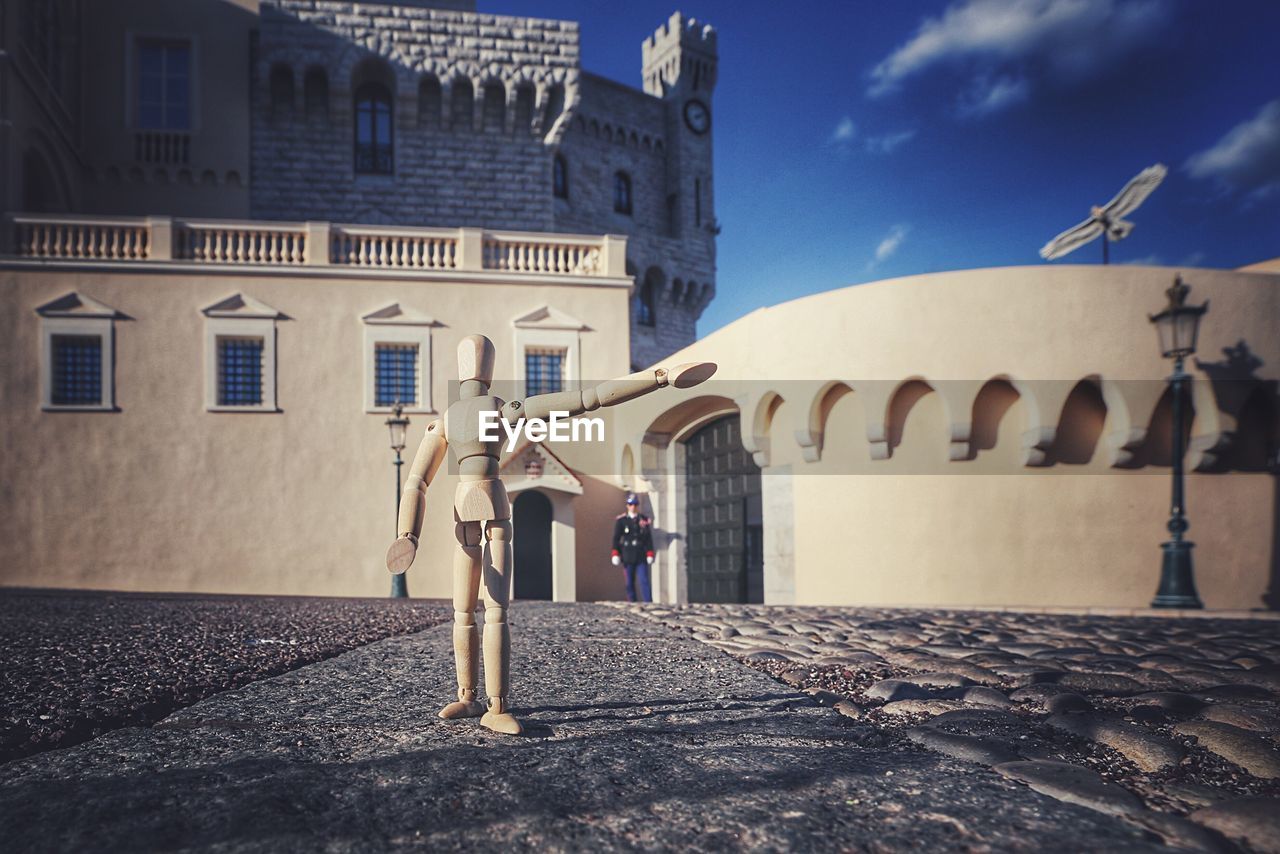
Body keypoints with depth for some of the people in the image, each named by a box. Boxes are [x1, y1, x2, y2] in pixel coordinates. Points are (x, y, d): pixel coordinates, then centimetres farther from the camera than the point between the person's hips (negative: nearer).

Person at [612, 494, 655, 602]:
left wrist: (650, 555, -1)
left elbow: (649, 539, 6)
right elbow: (616, 539, 2)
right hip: (628, 558, 0)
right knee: (630, 583, 5)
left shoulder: (645, 520, 6)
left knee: (644, 581, -7)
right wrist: (615, 555, -5)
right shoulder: (621, 520, 3)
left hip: (642, 557, 0)